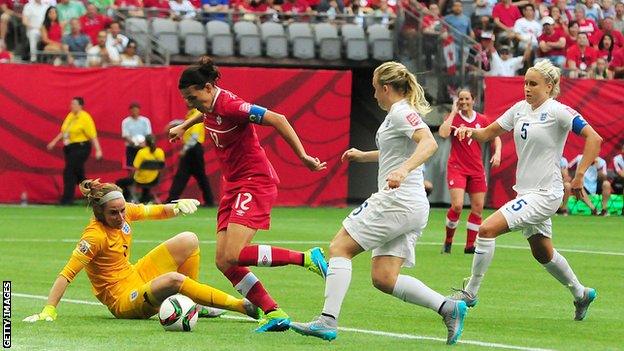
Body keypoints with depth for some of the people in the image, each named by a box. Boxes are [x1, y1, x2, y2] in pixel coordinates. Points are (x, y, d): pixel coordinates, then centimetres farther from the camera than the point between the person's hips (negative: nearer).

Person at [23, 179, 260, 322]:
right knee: (174, 279, -36)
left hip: (137, 275, 9)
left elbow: (154, 212, 14)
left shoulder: (124, 212, -3)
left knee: (189, 240, 2)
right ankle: (240, 305, -24)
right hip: (123, 301, -9)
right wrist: (48, 312, -35)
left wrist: (176, 207, -7)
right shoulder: (95, 236, -24)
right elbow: (66, 274, -28)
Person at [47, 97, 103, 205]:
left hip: (81, 148, -8)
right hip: (69, 148, 8)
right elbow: (63, 132, 21)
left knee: (69, 172, -13)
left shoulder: (85, 118, -13)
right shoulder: (70, 116, 10)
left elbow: (93, 136, -17)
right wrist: (54, 142, 18)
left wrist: (98, 150, -23)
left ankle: (67, 198, -7)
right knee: (78, 174, 14)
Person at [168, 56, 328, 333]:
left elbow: (277, 120, -23)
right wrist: (184, 126, 47)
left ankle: (308, 258, -12)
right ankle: (274, 314, 0)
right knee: (224, 263, -2)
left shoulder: (229, 105, -20)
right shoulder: (210, 105, 7)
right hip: (233, 184, 9)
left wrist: (302, 156, -24)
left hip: (255, 181, -9)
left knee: (233, 256, -23)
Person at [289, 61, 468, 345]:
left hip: (396, 201, -9)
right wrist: (364, 156, 48)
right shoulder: (400, 113, 21)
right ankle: (448, 307, -3)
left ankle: (327, 321, -12)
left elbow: (429, 142, -26)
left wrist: (403, 170, -40)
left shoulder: (401, 112, -8)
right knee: (384, 278, 3)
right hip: (412, 207, 9)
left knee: (339, 248, -5)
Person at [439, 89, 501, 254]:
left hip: (477, 169, 4)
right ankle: (448, 241, 3)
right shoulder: (454, 117, -3)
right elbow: (443, 133, -22)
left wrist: (497, 153, -3)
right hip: (457, 167, -4)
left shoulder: (482, 120, 5)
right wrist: (454, 112, -16)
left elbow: (496, 137, 15)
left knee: (478, 208, 2)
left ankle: (470, 245, 12)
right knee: (457, 206, -17)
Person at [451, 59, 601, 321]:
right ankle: (581, 294, 42)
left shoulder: (557, 111, -13)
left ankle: (470, 292, -9)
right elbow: (489, 133, 12)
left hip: (545, 194, -9)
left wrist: (579, 176, -20)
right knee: (543, 253, 22)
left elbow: (594, 138, -16)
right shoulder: (520, 109, 8)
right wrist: (470, 131, -10)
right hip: (526, 192, 9)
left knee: (487, 229, -19)